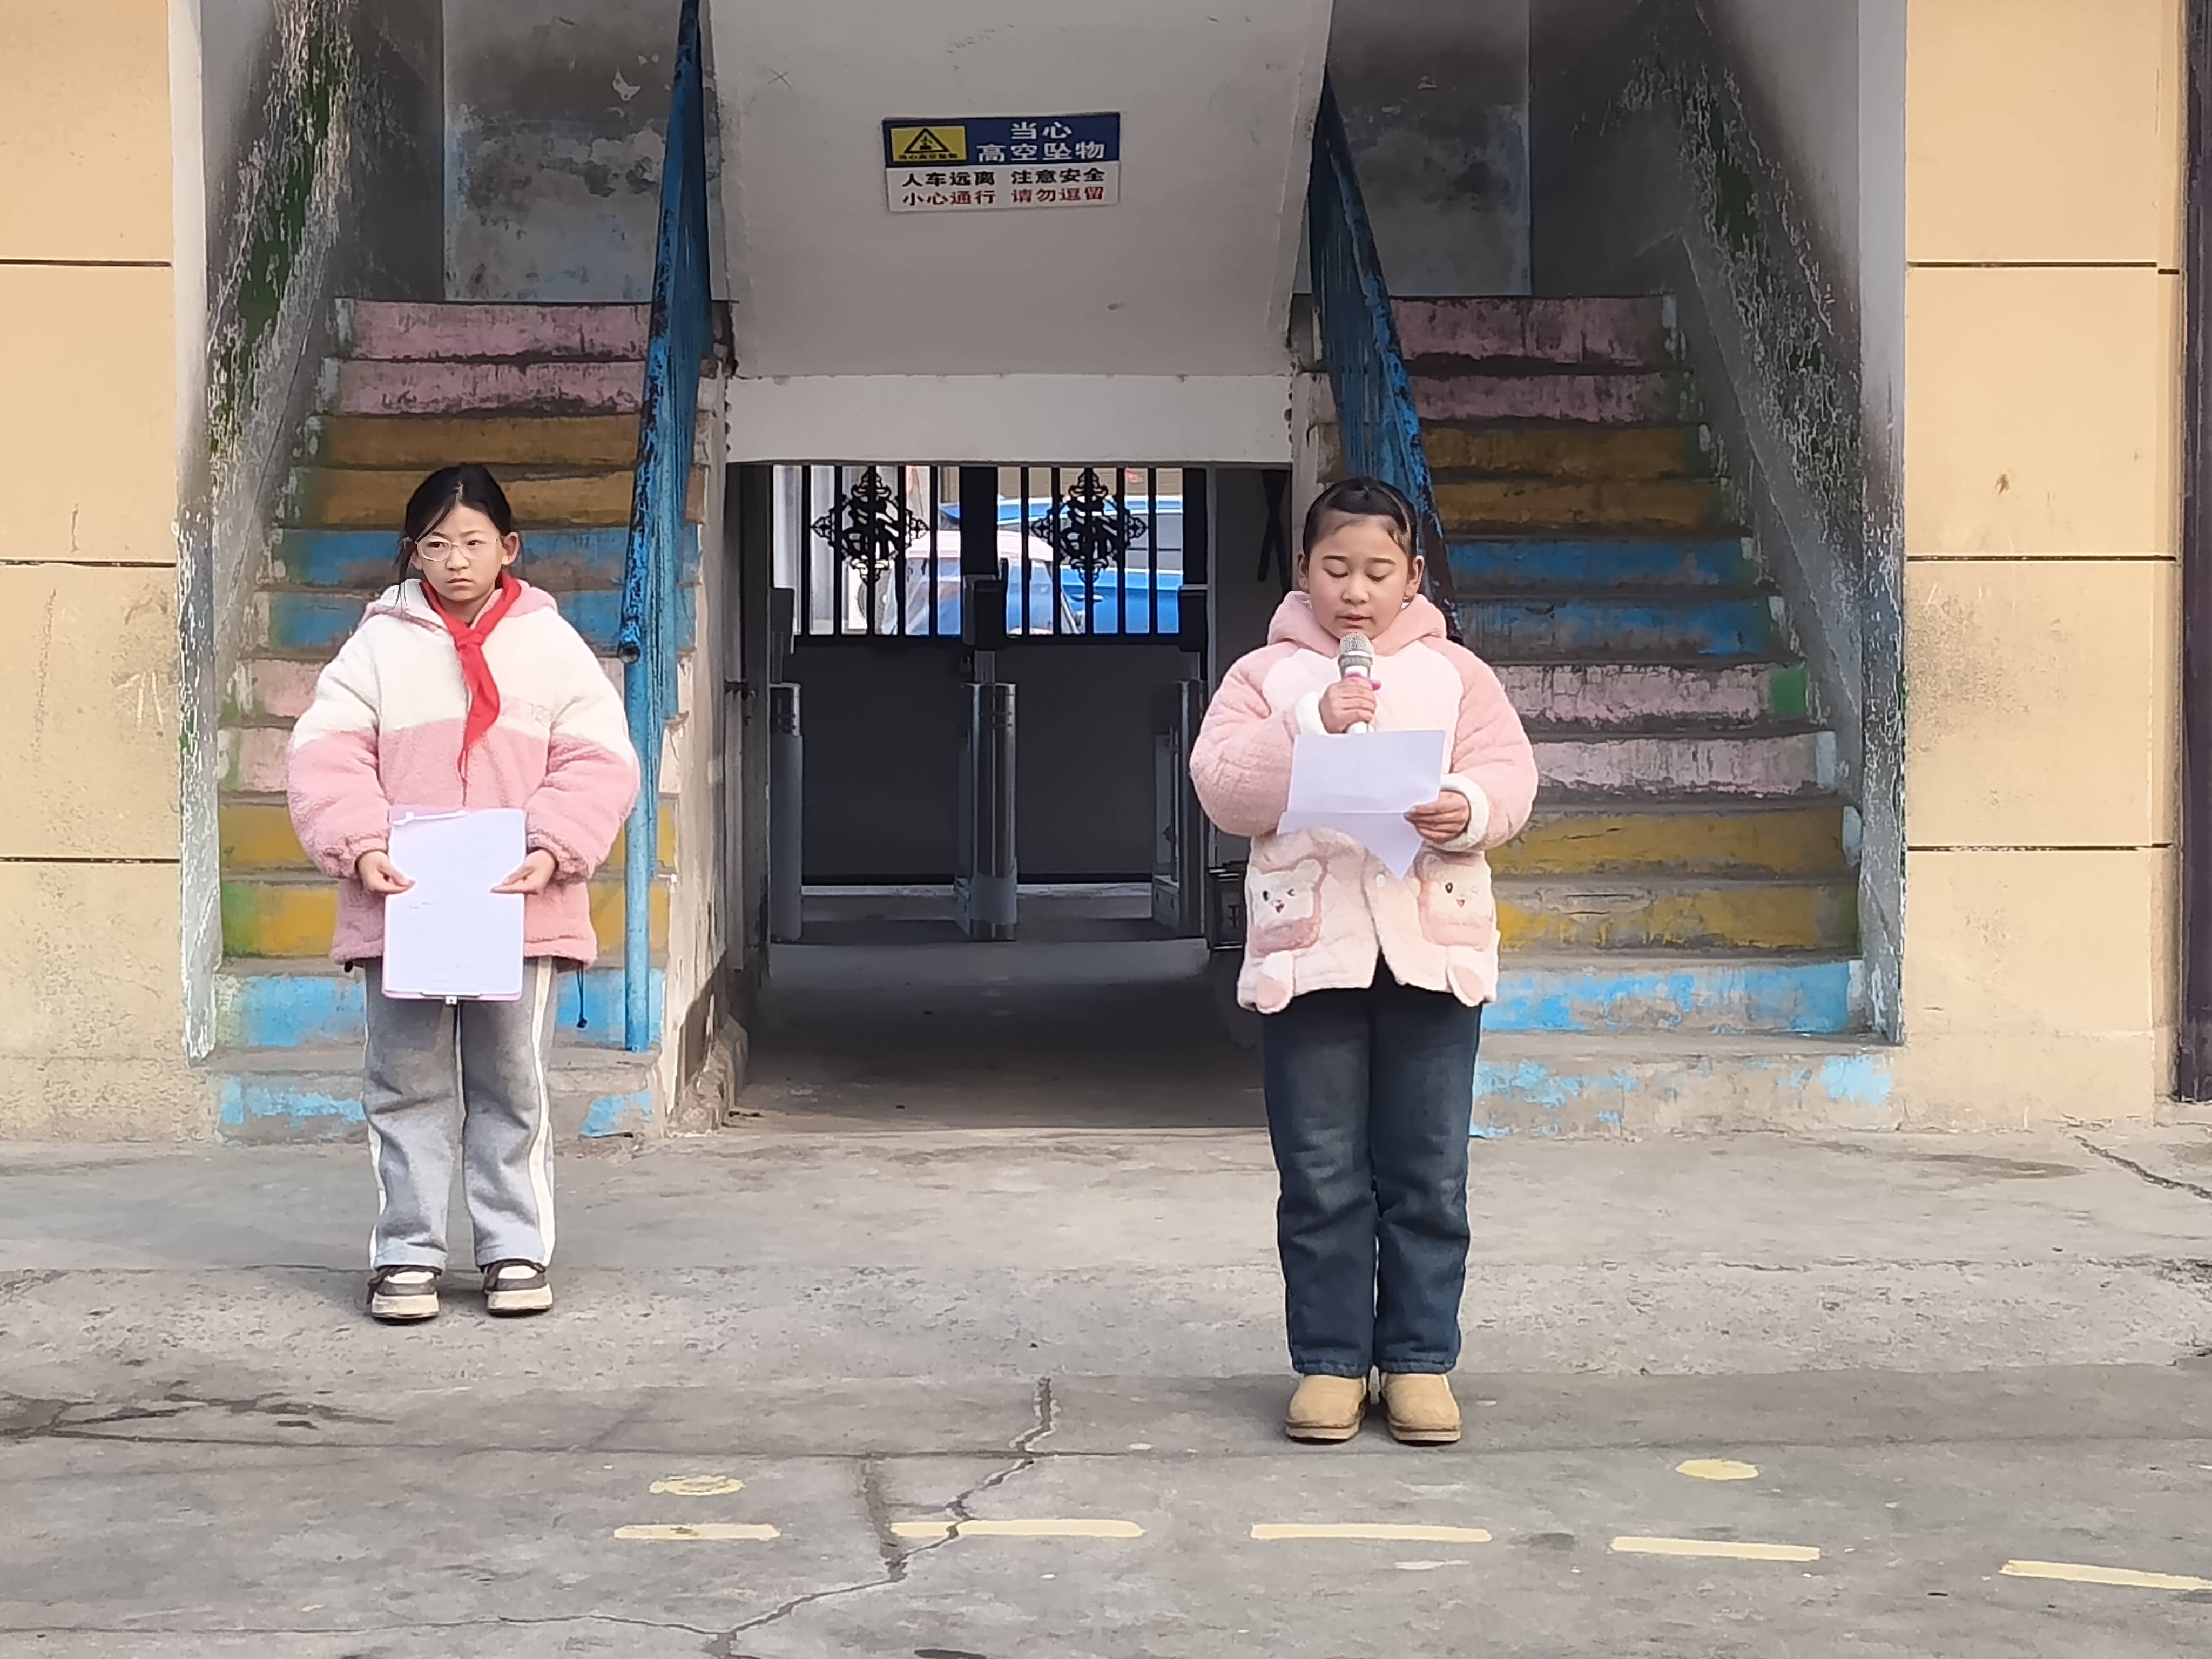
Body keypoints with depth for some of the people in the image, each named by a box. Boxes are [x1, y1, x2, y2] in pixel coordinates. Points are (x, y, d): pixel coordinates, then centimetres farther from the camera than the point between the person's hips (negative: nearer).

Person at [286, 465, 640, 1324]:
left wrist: (554, 848, -14)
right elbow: (327, 753, 0)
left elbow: (598, 761, 1)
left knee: (513, 1086, 6)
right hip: (400, 906, 0)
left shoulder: (552, 644, 6)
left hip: (521, 908, 0)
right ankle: (407, 1253, 12)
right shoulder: (379, 643, 6)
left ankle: (516, 1248, 15)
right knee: (406, 1086, 4)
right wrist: (359, 844, -15)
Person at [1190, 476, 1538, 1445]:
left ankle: (1419, 1360, 14)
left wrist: (1468, 811, -18)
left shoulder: (1455, 673, 12)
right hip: (1306, 949, -1)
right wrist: (1313, 733, -16)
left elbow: (1509, 775, 4)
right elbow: (1223, 790, -3)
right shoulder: (1265, 675, 9)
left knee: (1428, 1175, 4)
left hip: (1433, 945, 1)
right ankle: (1329, 1362, 12)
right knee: (1321, 1178, 3)